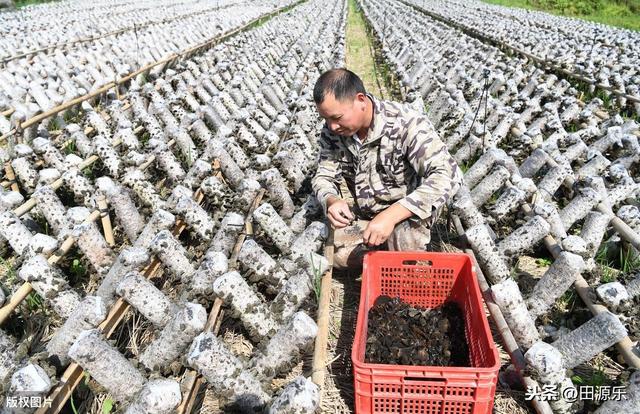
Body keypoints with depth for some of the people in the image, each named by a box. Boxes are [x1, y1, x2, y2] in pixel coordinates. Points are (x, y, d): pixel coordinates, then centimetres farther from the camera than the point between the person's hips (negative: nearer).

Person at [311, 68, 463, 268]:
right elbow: (324, 176, -5)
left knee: (405, 235, -36)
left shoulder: (406, 123, -28)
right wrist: (332, 201, -31)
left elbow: (448, 175, -36)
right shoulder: (332, 131, -12)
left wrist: (390, 216, -46)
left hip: (408, 212, -5)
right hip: (365, 215, 5)